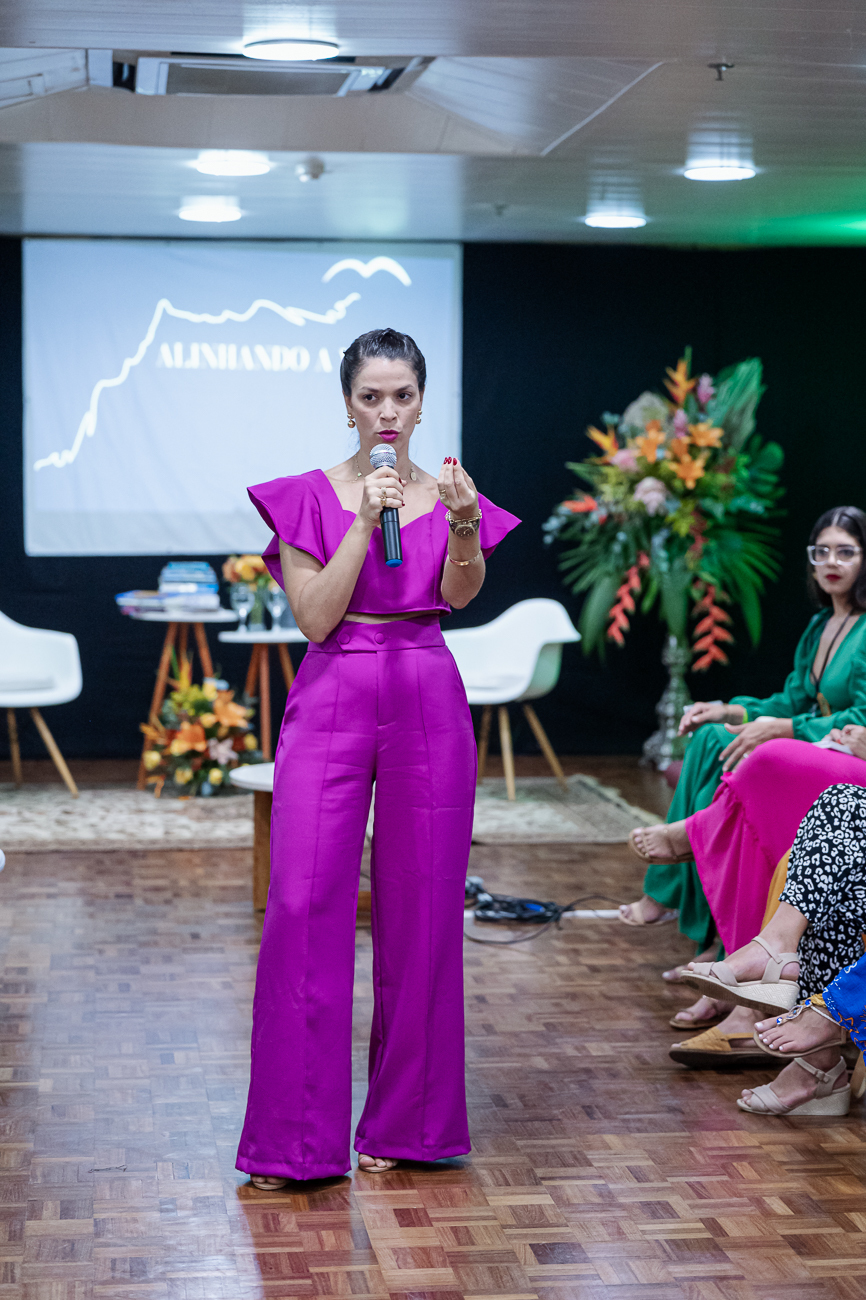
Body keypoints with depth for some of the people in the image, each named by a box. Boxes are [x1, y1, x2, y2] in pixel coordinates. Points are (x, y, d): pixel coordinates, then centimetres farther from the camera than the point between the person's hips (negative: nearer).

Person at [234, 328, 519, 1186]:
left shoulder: (450, 495, 7)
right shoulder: (307, 497, 3)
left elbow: (462, 593, -12)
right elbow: (316, 616, -6)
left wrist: (463, 524, -31)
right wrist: (365, 521, -14)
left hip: (427, 705, 2)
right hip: (332, 702, -1)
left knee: (421, 911, 4)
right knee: (305, 907, -7)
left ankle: (408, 1124, 17)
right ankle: (297, 1138, 0)